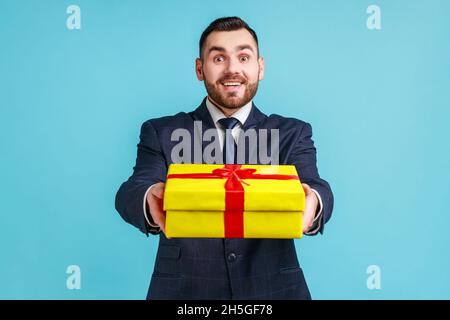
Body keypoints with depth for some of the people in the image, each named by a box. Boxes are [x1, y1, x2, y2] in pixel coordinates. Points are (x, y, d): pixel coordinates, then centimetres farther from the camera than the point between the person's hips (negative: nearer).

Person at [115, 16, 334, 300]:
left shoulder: (293, 134, 2)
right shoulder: (161, 133, 0)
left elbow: (316, 189, -14)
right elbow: (130, 194, -14)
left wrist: (311, 203, -39)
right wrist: (152, 201, -39)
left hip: (273, 288, 1)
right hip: (184, 289, 0)